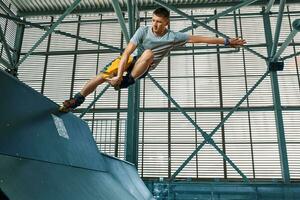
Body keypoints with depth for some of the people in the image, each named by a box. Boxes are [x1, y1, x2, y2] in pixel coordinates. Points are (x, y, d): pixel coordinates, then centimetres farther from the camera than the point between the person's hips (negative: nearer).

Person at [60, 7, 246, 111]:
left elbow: (198, 38, -13)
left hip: (143, 69, 0)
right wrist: (119, 74, -32)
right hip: (130, 59, 0)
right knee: (103, 75, -20)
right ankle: (77, 99, -6)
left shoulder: (173, 37, -14)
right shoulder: (143, 30, -18)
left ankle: (128, 81, -27)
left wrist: (226, 41, -12)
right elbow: (127, 52, -24)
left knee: (149, 52, -35)